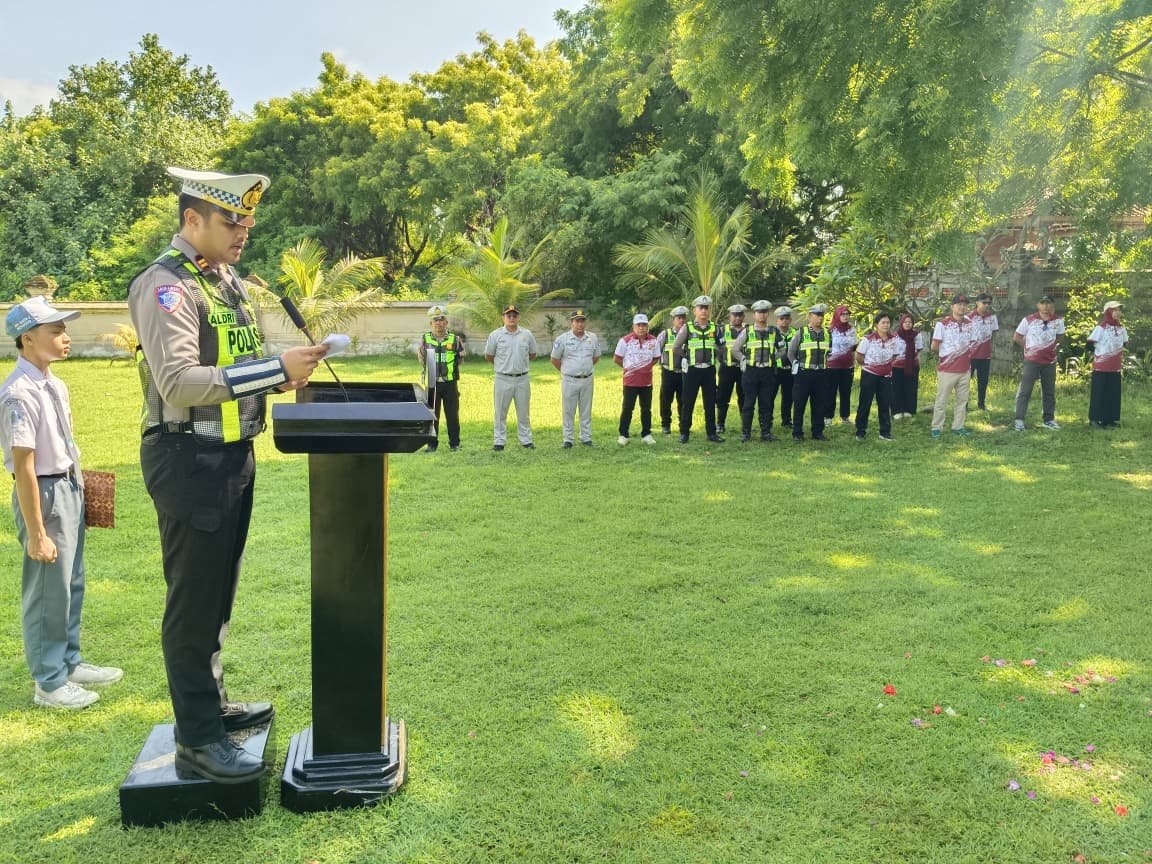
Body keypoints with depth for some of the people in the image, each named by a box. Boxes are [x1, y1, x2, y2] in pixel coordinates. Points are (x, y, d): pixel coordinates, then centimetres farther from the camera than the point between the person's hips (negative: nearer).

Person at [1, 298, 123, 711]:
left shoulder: (54, 385, 4)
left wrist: (76, 485, 17)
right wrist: (36, 533, -21)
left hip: (70, 488, 9)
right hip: (45, 493, -9)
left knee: (72, 584, 21)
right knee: (48, 591, 5)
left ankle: (69, 663, 38)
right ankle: (48, 683, 21)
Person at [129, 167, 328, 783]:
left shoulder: (228, 281, 13)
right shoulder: (166, 286, -16)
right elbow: (178, 383, -29)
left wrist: (283, 376, 8)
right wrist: (276, 369, -31)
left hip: (233, 454, 9)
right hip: (189, 461, -9)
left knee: (217, 593, 20)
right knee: (194, 600, 0)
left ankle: (211, 703, 36)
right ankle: (197, 741, 12)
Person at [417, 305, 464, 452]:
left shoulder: (455, 340, 3)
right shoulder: (425, 339, 3)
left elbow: (460, 360, 10)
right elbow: (422, 361, 8)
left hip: (450, 383, 0)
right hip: (432, 383, 0)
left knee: (452, 415, 5)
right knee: (432, 414, 6)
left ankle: (455, 443, 15)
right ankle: (432, 444, 15)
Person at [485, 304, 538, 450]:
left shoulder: (527, 335, 4)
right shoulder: (495, 335, -1)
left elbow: (533, 355, 16)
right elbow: (488, 356, 7)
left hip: (522, 379, 2)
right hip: (503, 379, -2)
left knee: (523, 412, 9)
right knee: (500, 412, 3)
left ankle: (526, 440, 17)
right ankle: (499, 441, 10)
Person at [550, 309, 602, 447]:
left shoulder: (593, 338, 3)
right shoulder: (562, 339, -7)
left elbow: (596, 357, 17)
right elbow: (555, 359, 1)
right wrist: (566, 371, 8)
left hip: (587, 380, 3)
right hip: (569, 380, -3)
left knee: (586, 410, 10)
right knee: (568, 411, 3)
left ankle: (586, 438, 20)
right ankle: (567, 439, 10)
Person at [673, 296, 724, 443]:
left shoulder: (714, 327, 4)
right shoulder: (687, 328, -3)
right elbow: (675, 347, -1)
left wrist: (713, 356, 8)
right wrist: (688, 356, 5)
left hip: (709, 370, 2)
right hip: (692, 370, -2)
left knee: (710, 403, 6)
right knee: (688, 403, 3)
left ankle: (711, 433, 14)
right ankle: (684, 432, 11)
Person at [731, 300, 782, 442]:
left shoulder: (774, 332, 8)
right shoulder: (747, 331, 2)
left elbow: (783, 349, 19)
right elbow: (735, 349, 6)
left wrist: (773, 358, 9)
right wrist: (744, 360, 2)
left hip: (768, 371, 2)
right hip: (751, 371, -2)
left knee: (767, 404, 4)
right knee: (749, 403, -1)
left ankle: (766, 432, 10)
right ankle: (745, 433, 4)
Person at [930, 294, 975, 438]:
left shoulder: (969, 324, 8)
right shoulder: (942, 324, -9)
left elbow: (970, 345, 19)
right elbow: (934, 346, -6)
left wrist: (967, 355, 5)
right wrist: (946, 354, 4)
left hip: (965, 370, 5)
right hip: (947, 370, -5)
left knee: (962, 399, 10)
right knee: (941, 400, 0)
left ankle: (958, 426, 19)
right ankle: (936, 428, 8)